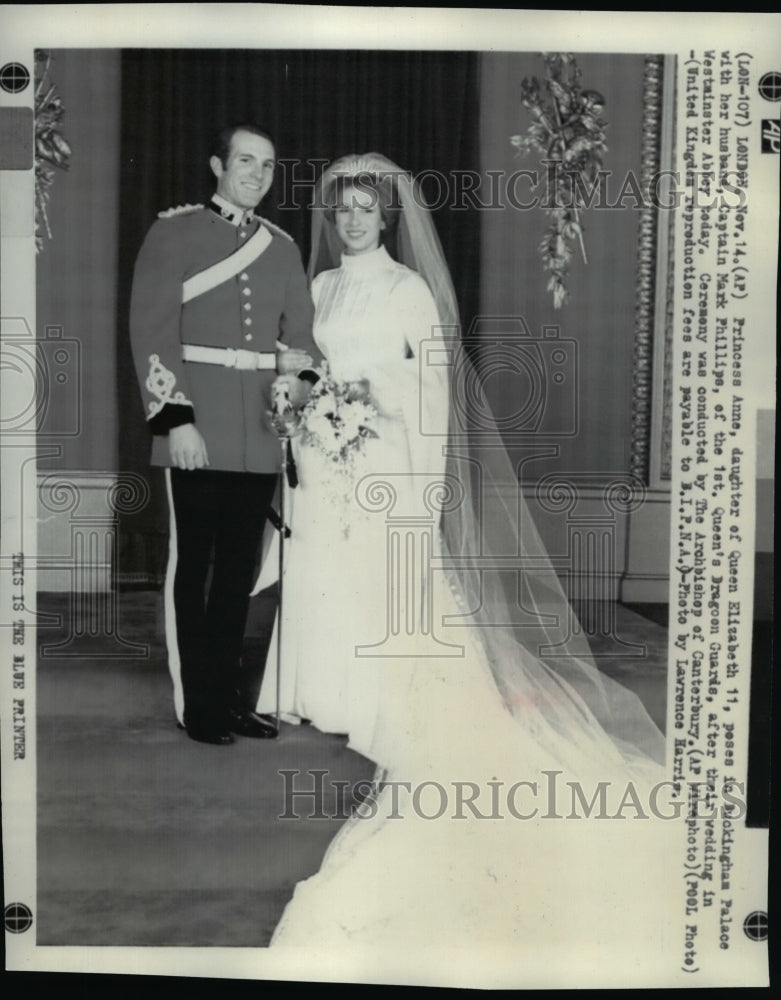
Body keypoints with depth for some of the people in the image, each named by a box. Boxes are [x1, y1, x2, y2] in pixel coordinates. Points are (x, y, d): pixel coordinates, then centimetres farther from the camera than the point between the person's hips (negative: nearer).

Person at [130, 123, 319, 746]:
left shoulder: (283, 247, 15)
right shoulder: (175, 231, 1)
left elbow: (300, 337, 14)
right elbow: (152, 330, -6)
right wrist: (176, 419, -14)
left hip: (262, 434, 4)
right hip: (198, 429, -4)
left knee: (241, 566, 10)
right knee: (192, 565, 2)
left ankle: (230, 694, 22)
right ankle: (197, 705, 13)